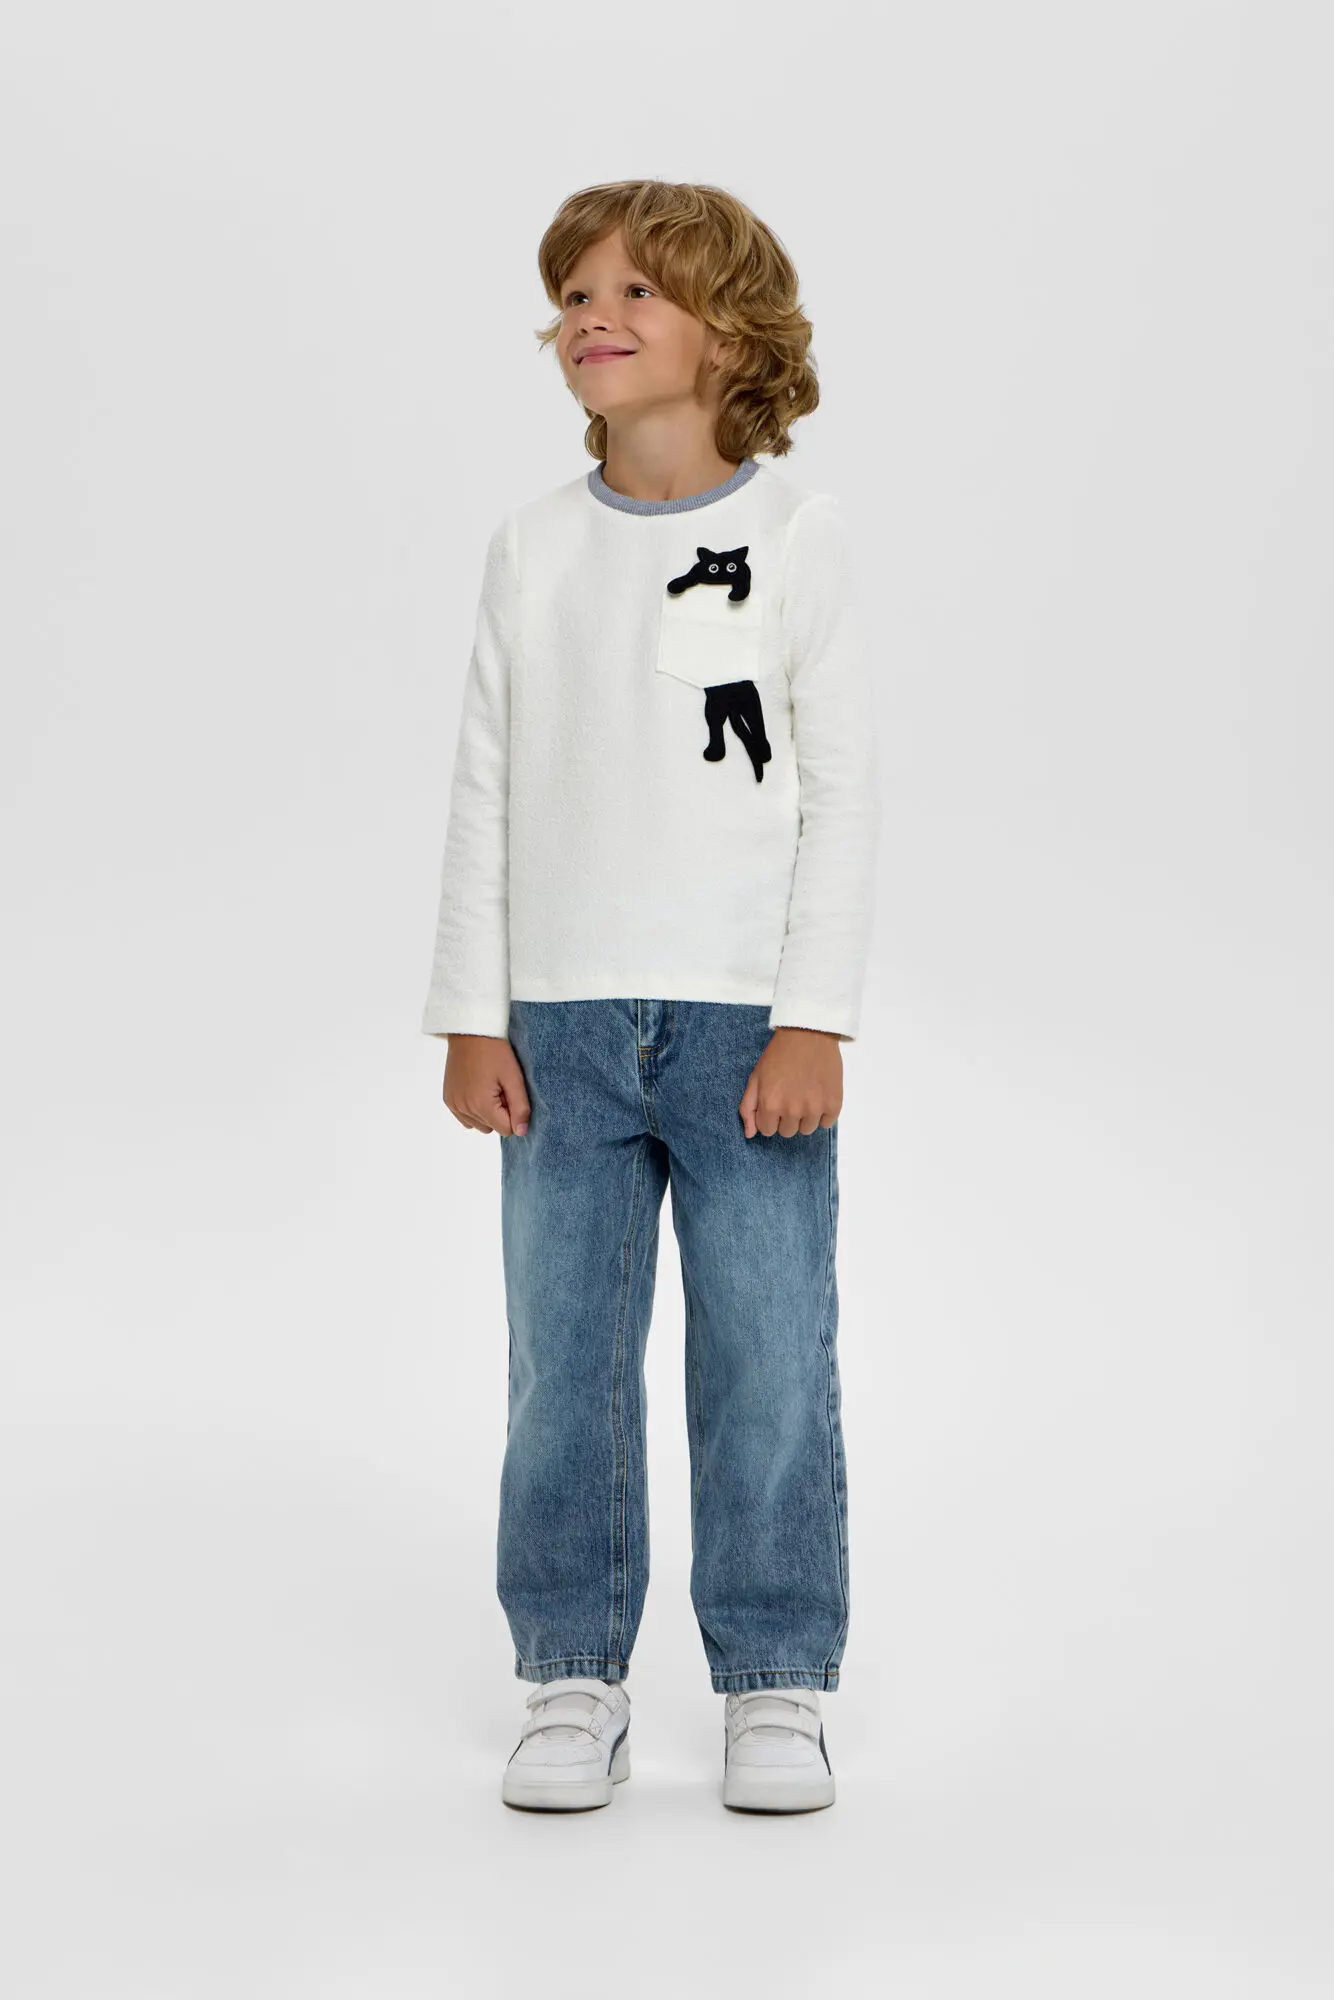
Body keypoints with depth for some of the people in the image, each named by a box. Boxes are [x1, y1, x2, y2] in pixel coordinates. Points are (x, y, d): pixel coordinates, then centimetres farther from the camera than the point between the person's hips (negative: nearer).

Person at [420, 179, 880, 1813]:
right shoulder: (534, 546, 7)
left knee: (767, 1369, 0)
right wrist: (471, 1018, 2)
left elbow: (842, 793, -3)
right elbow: (486, 790, 8)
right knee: (564, 1368, 6)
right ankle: (573, 1680, 19)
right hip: (561, 1022, 3)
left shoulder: (797, 535, -1)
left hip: (748, 1024, -2)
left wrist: (814, 1022, -9)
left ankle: (776, 1685, 15)